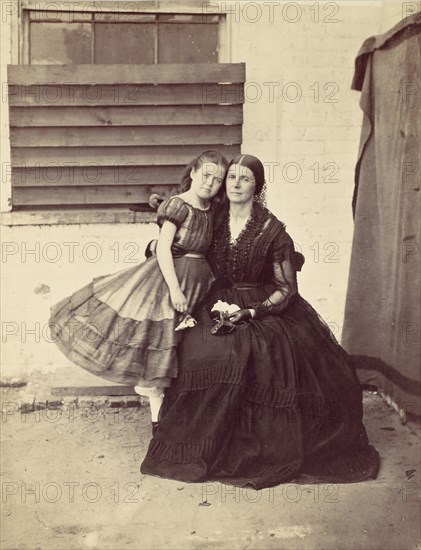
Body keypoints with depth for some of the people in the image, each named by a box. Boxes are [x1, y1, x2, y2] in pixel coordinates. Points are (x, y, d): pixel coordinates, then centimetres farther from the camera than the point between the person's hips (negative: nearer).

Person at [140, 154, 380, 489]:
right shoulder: (214, 221, 5)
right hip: (217, 309, 2)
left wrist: (249, 312, -15)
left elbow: (287, 289, -4)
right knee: (209, 359, -25)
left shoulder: (272, 229, -4)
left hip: (265, 311, -2)